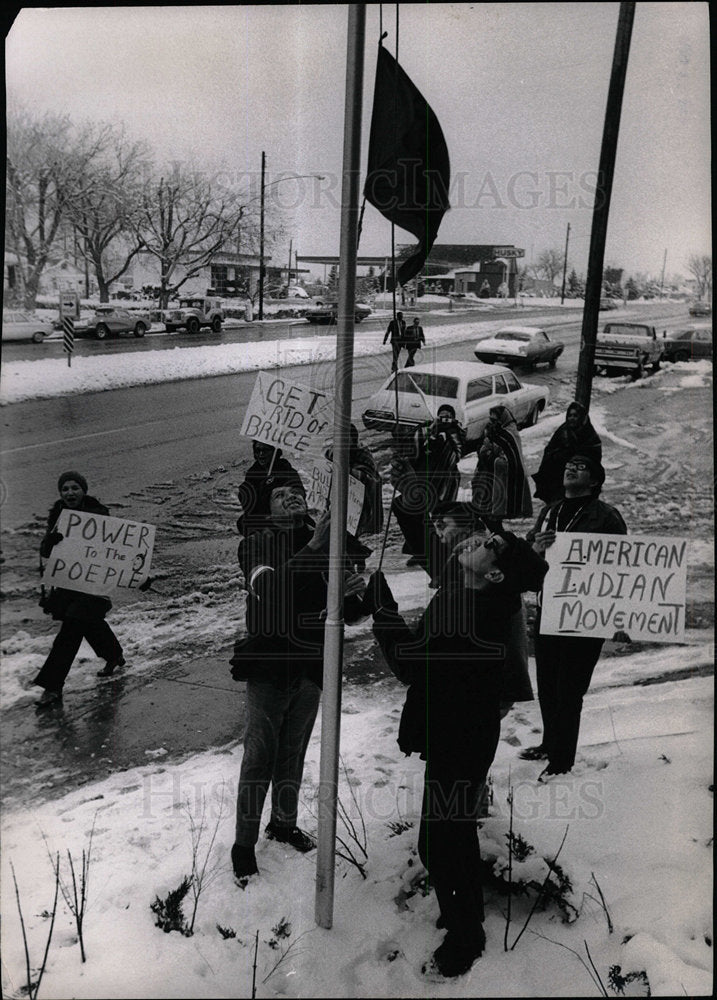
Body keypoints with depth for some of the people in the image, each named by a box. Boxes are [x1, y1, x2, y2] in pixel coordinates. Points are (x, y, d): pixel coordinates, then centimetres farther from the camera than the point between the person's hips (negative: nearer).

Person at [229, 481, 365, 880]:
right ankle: (244, 843, 15)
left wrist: (354, 595, -19)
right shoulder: (261, 541, -8)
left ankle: (284, 822, 38)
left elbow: (347, 614, 5)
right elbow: (267, 588, -30)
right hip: (269, 668, -4)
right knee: (260, 757, 0)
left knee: (293, 754, 19)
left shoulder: (326, 542, 2)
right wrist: (312, 549, -38)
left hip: (311, 667, 4)